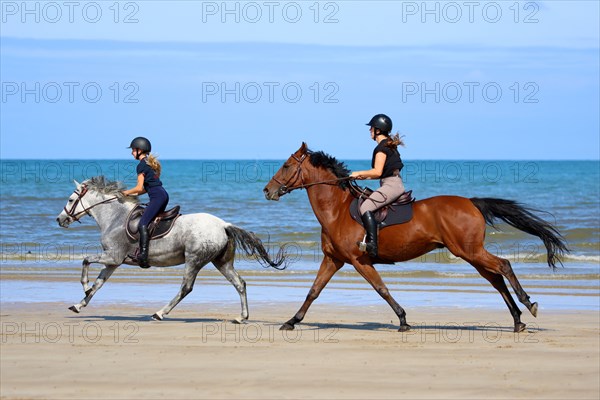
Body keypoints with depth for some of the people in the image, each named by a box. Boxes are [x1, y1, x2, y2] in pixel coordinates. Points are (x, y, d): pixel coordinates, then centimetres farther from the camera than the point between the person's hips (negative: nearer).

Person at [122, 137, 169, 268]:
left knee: (142, 224, -18)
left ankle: (143, 255, -31)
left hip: (157, 197, -10)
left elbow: (139, 188, -11)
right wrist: (135, 194, 21)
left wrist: (127, 192, 7)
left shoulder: (142, 165, -7)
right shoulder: (151, 163, 22)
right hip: (163, 194, 10)